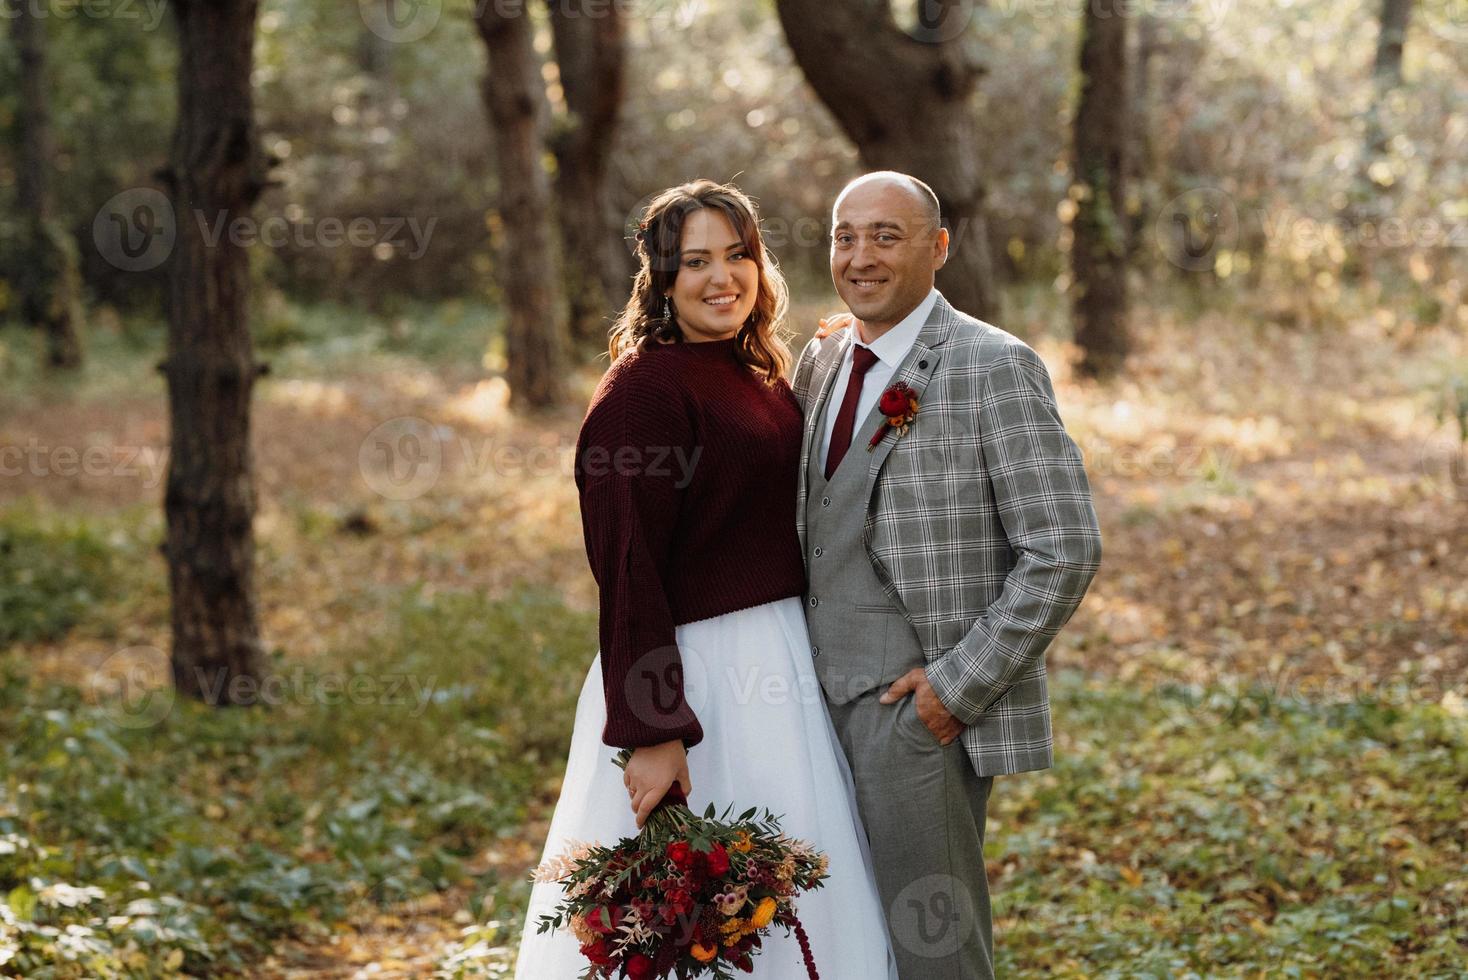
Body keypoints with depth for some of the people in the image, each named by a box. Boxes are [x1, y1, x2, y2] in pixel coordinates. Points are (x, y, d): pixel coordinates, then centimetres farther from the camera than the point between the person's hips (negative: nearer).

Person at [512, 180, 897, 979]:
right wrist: (652, 733, -22)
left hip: (780, 666, 9)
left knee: (793, 908, 15)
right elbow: (628, 574, -19)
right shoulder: (642, 389, -15)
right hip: (697, 674, -8)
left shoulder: (764, 378, 11)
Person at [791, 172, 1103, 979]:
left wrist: (959, 685, -16)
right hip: (828, 698, 7)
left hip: (922, 705, -7)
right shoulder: (820, 363, 12)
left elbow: (1065, 551, -15)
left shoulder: (992, 368, -11)